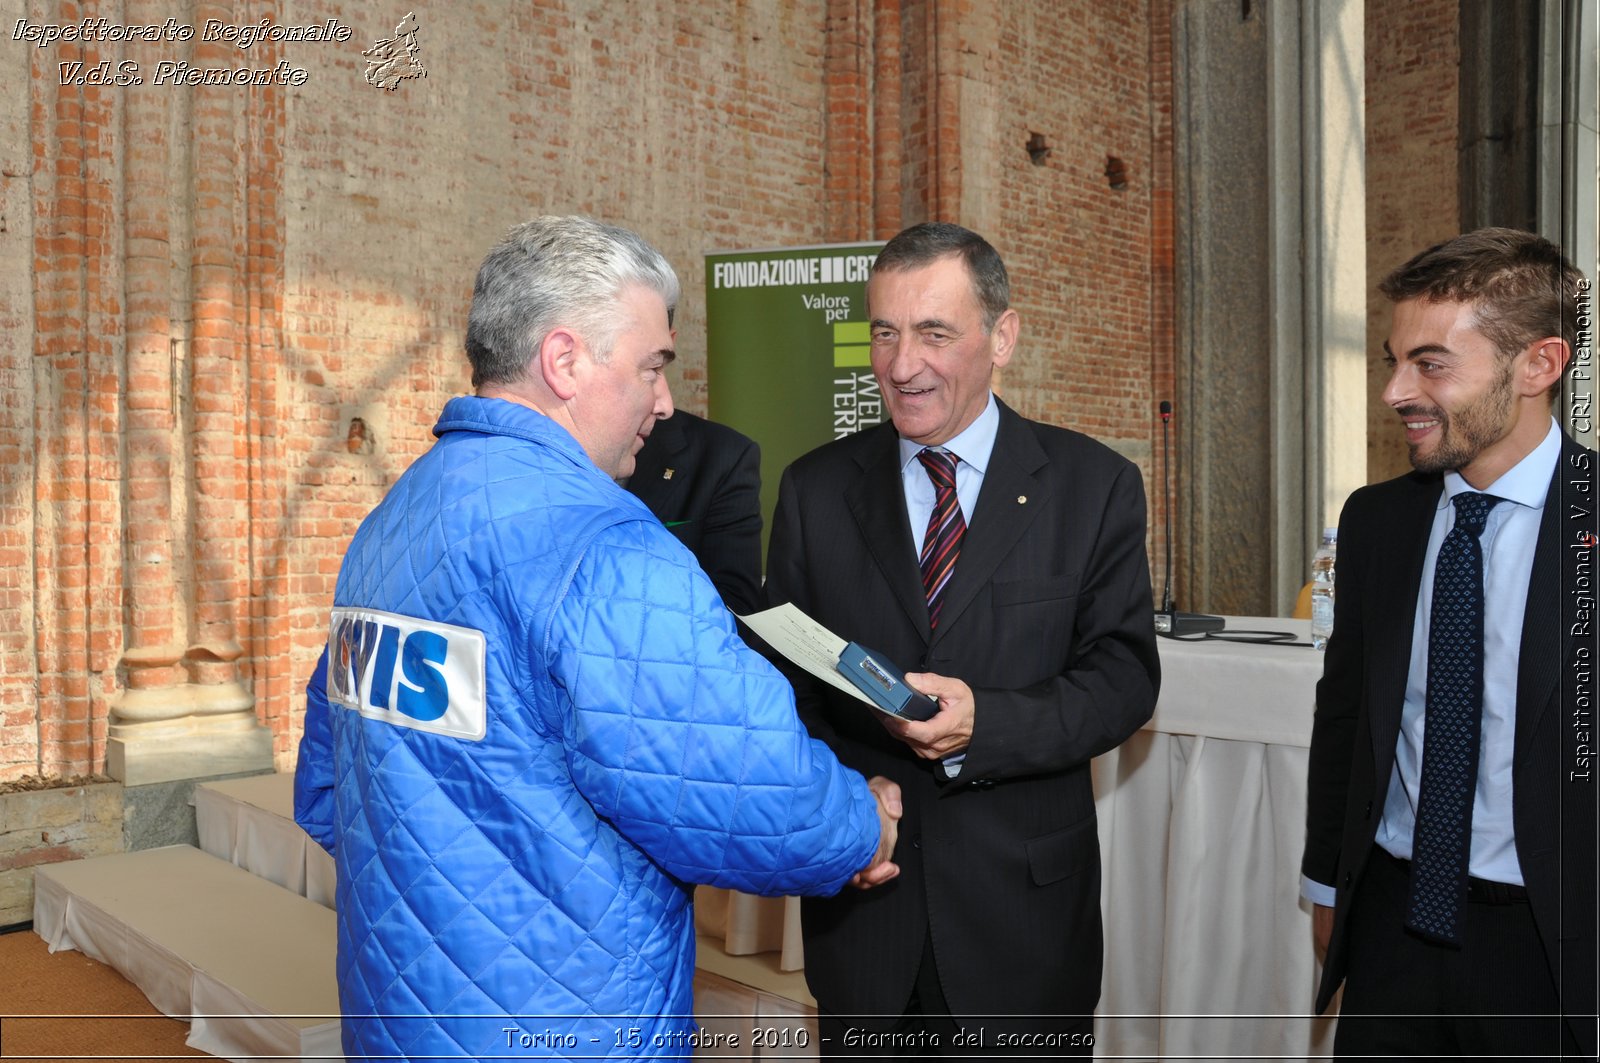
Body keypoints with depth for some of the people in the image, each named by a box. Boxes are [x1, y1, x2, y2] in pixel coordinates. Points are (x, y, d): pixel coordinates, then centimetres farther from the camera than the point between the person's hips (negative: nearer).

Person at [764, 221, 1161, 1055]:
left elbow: (1124, 674, -6)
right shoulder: (813, 490, 2)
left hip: (1024, 908, -1)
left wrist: (985, 723, -22)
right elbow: (786, 675, 2)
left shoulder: (1094, 485, -3)